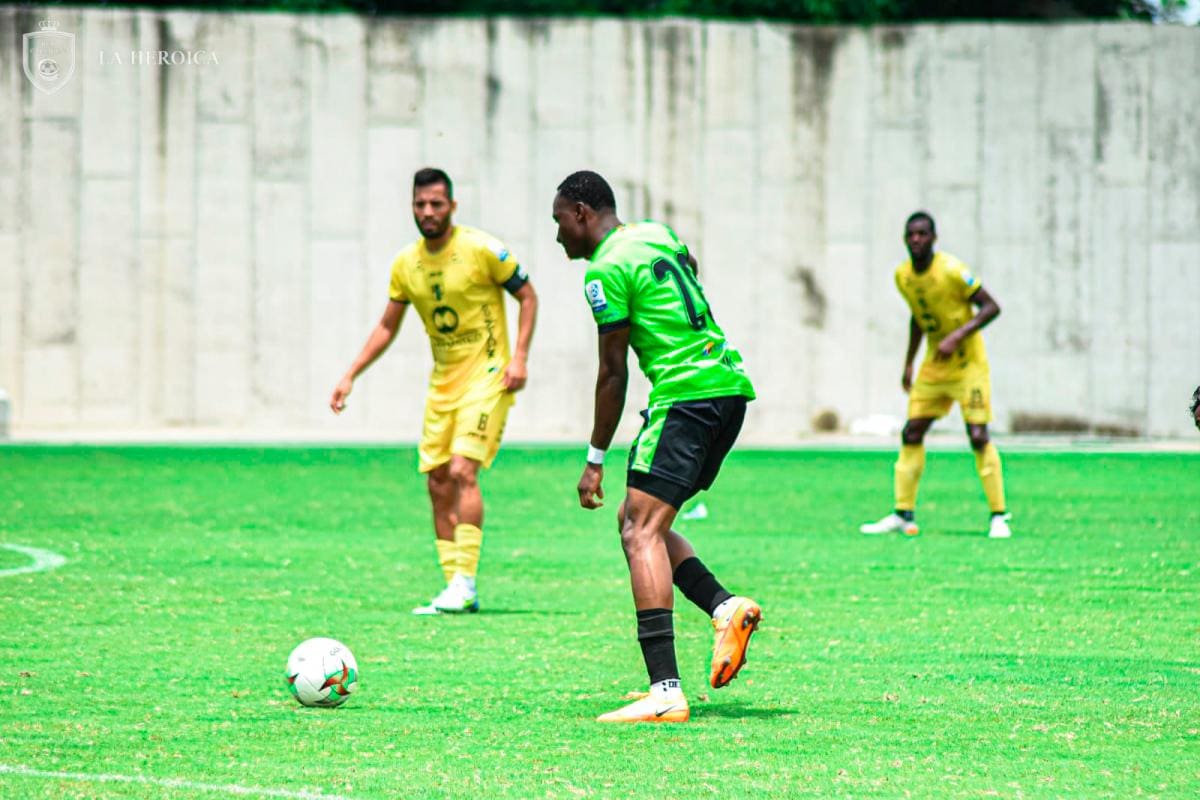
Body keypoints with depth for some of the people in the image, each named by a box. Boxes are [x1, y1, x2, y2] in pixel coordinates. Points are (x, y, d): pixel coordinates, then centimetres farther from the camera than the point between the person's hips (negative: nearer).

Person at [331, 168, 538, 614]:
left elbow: (527, 296, -3)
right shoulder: (406, 264, 5)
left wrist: (520, 355, -14)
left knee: (462, 471, -19)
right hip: (442, 383, 6)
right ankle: (457, 592, 9)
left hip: (486, 376, -6)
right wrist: (351, 375, 8)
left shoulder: (481, 250, -12)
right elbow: (387, 326, 16)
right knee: (438, 482, 3)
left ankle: (464, 582, -18)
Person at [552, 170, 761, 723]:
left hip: (685, 396, -9)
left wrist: (595, 460, -1)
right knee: (638, 521, 18)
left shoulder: (606, 270, -8)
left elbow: (613, 373, -7)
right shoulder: (657, 235, 18)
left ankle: (665, 693, -23)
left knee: (642, 531, -12)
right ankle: (726, 608, -1)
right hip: (731, 389, 9)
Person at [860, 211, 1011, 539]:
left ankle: (998, 516, -7)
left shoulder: (952, 270, -19)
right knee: (911, 434, 3)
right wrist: (909, 363, 17)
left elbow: (991, 307, -17)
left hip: (968, 363, -6)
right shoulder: (903, 276, 1)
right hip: (934, 365, 6)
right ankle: (904, 515, 10)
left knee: (978, 435, -14)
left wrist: (957, 336, -27)